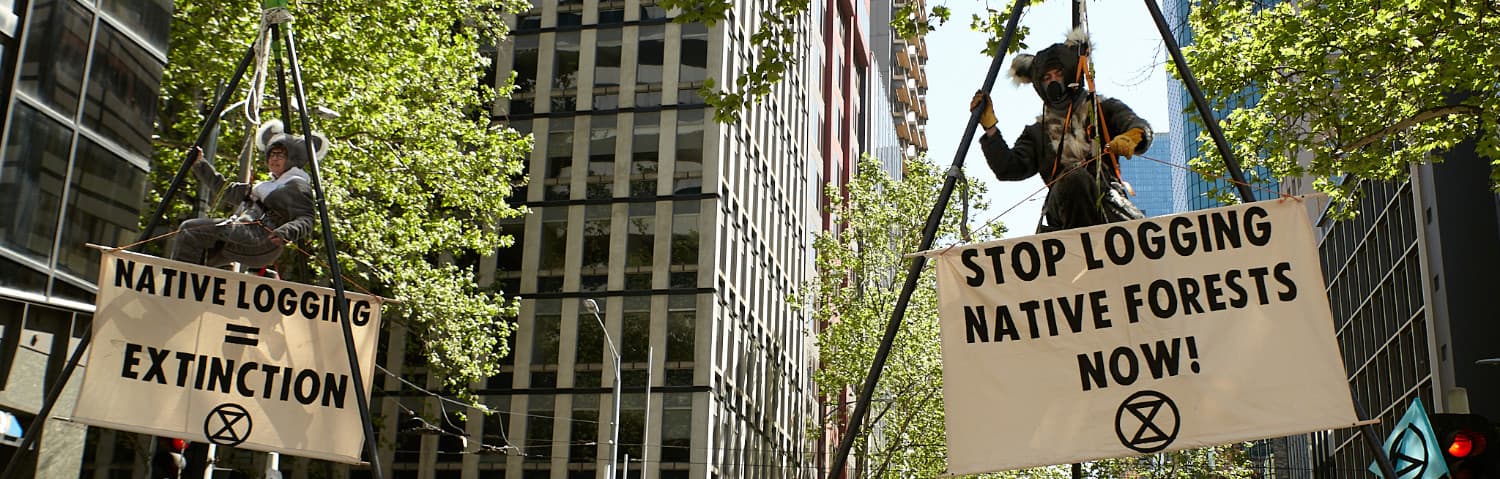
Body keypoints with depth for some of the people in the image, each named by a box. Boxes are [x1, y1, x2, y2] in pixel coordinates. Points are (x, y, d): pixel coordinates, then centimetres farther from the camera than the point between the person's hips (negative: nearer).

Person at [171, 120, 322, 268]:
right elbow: (225, 189, 37)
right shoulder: (267, 186, 31)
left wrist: (286, 232, -32)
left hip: (261, 238, -9)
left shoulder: (298, 185, 3)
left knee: (191, 229, -15)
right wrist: (199, 163, 33)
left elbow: (306, 219, -12)